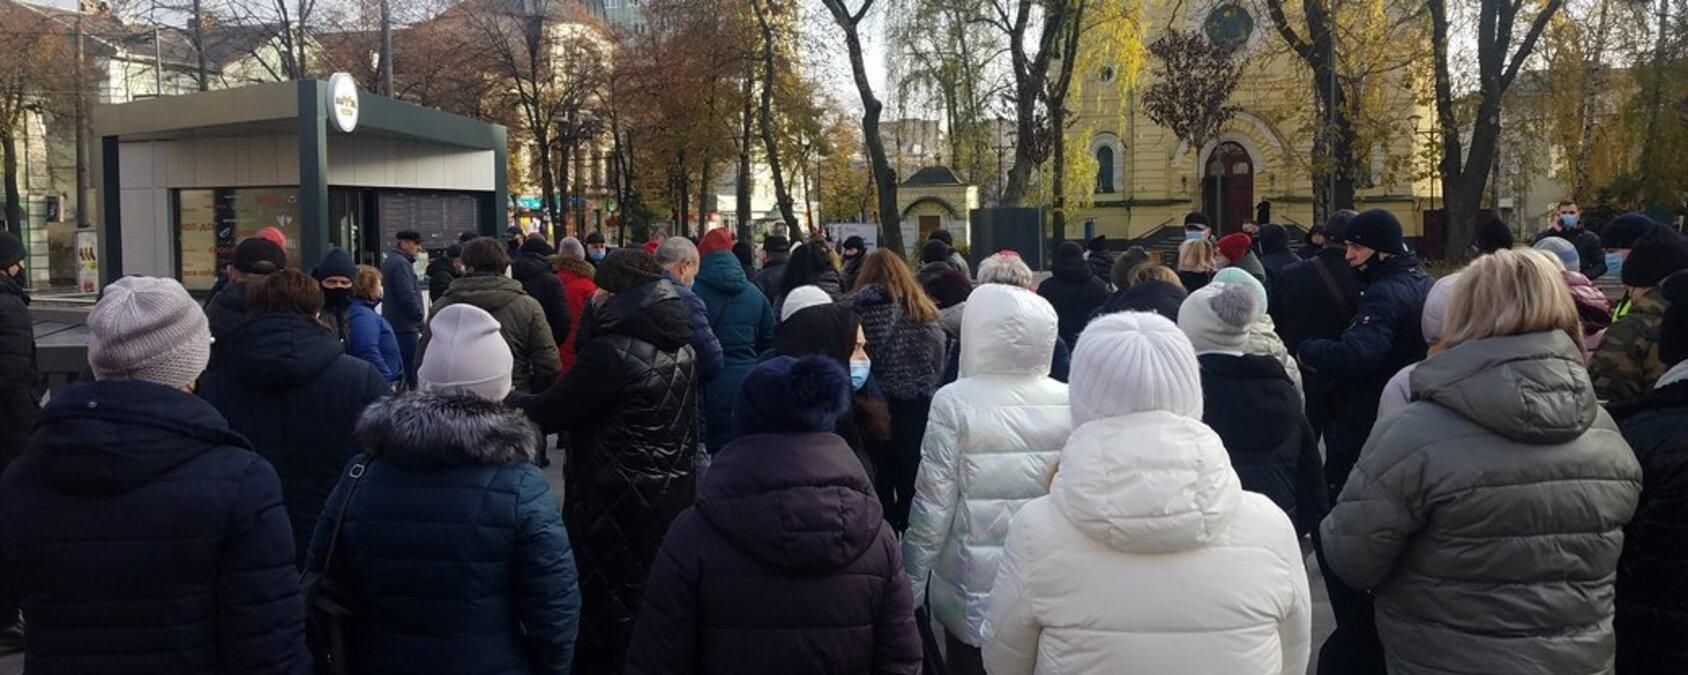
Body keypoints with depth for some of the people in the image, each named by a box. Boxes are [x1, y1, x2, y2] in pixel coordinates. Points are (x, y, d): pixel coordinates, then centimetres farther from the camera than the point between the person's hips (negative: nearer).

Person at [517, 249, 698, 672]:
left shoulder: (613, 350, -20)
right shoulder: (681, 348, 5)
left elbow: (548, 412, -14)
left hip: (617, 506, -8)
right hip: (672, 498, 8)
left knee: (605, 615, 6)